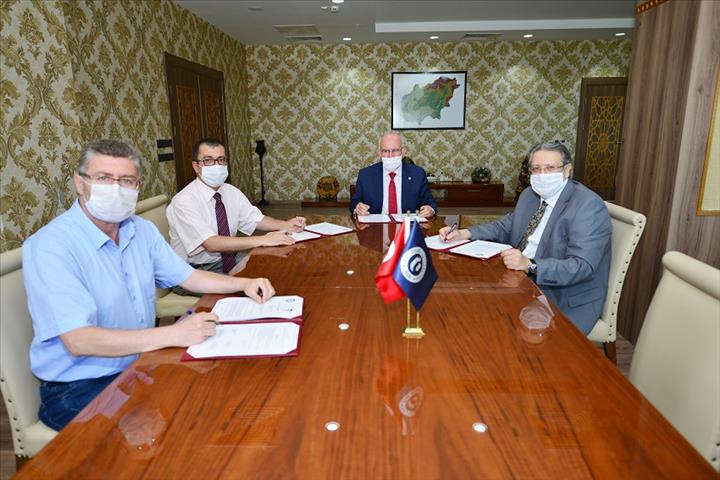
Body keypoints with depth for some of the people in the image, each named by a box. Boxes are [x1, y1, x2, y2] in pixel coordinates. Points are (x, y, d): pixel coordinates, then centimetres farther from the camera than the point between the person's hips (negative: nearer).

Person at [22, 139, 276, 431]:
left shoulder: (142, 230, 3)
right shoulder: (49, 246, -20)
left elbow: (187, 276, 12)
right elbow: (78, 341, -28)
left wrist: (243, 284, -3)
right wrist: (173, 335, -35)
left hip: (142, 362, 7)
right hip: (80, 387, -7)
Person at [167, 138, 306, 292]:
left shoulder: (231, 192, 2)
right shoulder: (183, 201, -20)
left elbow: (257, 220, 10)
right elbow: (211, 244, -30)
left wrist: (286, 225, -10)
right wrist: (263, 240, -34)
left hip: (228, 259, 7)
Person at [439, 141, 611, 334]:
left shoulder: (589, 205, -17)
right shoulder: (530, 195, 8)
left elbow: (582, 266, -25)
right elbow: (505, 227, 17)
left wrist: (530, 265, -40)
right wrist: (464, 234, 0)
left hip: (566, 303, -7)